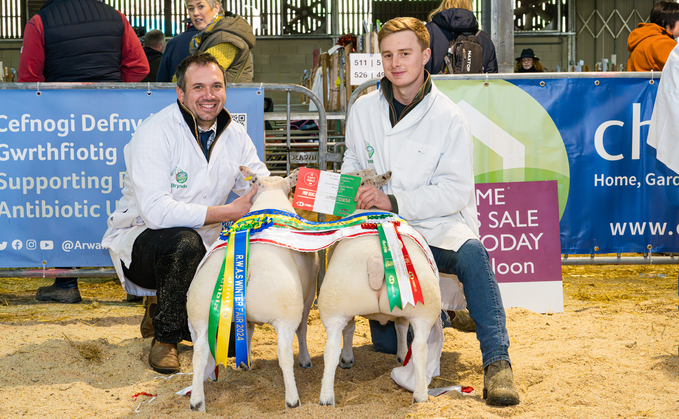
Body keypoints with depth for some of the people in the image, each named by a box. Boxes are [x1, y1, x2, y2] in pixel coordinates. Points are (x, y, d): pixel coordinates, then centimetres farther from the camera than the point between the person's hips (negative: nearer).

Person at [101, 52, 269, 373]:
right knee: (184, 241, -39)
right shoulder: (154, 133, -19)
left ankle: (162, 313, 20)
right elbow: (156, 212, -29)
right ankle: (165, 335, -16)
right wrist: (231, 211, -31)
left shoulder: (235, 136, 1)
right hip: (141, 242, -5)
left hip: (198, 251, 6)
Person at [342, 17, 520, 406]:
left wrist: (394, 201, -22)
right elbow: (353, 164, 21)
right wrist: (355, 192, -1)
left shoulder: (449, 117, -5)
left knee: (471, 253, -38)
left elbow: (456, 191, -12)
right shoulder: (364, 110, 7)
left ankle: (497, 362, -35)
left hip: (439, 227, -3)